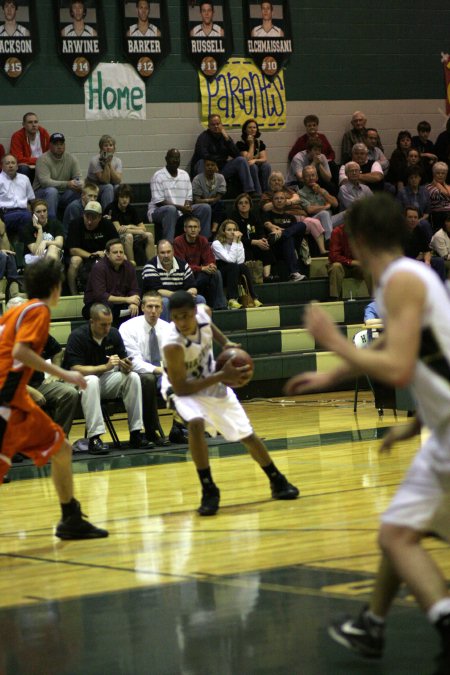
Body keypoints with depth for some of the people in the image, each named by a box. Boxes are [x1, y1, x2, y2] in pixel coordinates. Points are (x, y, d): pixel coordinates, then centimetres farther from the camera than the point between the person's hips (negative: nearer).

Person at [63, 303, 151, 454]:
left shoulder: (113, 334, -1)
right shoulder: (78, 336, -16)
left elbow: (123, 361, 3)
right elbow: (75, 369, -22)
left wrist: (126, 366, -23)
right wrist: (105, 366, -30)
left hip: (106, 380, 5)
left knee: (132, 377, -20)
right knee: (91, 381, -38)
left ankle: (135, 434, -18)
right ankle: (94, 438, -39)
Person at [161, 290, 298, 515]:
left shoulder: (203, 313, -20)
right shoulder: (172, 346, -36)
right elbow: (181, 388, -32)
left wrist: (225, 342, -4)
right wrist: (222, 376, -34)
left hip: (212, 383, 5)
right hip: (184, 390, -5)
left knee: (246, 435, 11)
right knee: (196, 424, -36)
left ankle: (278, 482, 34)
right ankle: (209, 491, -23)